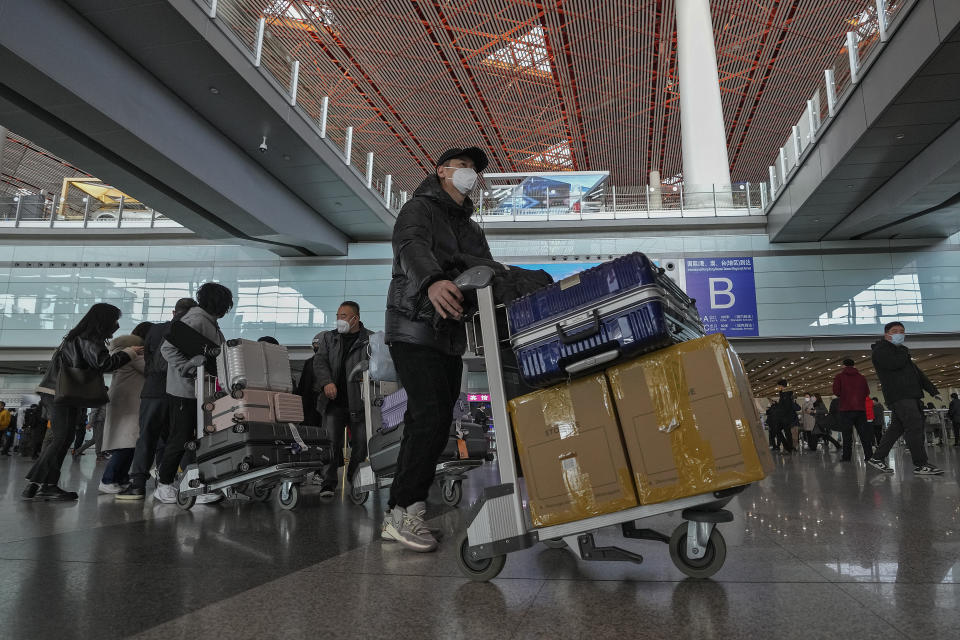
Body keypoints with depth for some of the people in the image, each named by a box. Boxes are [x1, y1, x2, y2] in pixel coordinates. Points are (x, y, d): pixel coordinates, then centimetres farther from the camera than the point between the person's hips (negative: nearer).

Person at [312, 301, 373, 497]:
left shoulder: (370, 339, 7)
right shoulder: (328, 337, 15)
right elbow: (320, 361, 4)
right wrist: (327, 382, -15)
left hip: (360, 402, -1)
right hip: (334, 401, 1)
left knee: (361, 442, 3)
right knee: (331, 442, -5)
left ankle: (356, 481, 20)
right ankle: (327, 484, 1)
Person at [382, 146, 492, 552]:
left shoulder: (472, 231, 24)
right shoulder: (420, 208, 0)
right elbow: (411, 246, -23)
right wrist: (431, 280, -46)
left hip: (451, 337, 8)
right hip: (415, 331, -8)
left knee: (430, 423, 5)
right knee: (432, 416, -19)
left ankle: (404, 509, 12)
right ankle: (403, 511, -12)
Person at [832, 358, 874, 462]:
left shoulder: (839, 377, 0)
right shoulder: (861, 377, 10)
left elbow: (836, 392, -9)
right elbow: (867, 392, 7)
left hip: (846, 409, -3)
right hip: (860, 408, 3)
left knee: (847, 434, -2)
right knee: (863, 432, 6)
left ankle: (846, 456, -5)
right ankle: (869, 454, 4)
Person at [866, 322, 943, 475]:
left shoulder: (900, 351, 28)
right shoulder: (880, 350, -1)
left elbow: (918, 373, 27)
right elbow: (895, 364, -21)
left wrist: (933, 391, 20)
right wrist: (903, 350, -2)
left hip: (910, 395, 10)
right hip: (898, 396, -9)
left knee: (897, 427, 8)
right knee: (915, 425, -17)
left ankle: (877, 458, 13)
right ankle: (920, 465, -17)